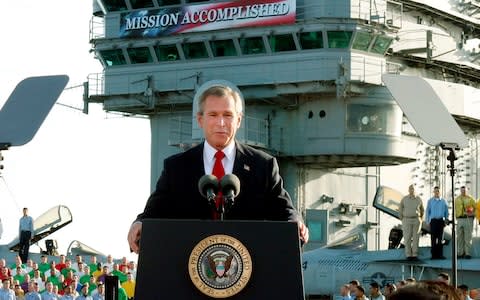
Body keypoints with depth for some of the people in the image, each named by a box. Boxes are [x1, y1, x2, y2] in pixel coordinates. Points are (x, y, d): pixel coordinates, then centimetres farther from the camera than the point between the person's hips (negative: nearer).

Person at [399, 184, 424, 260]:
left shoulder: (419, 199, 2)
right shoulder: (404, 199, -2)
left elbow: (422, 210, 15)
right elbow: (400, 210, 5)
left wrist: (420, 220, 8)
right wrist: (402, 220, 1)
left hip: (416, 220, 1)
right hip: (407, 220, -1)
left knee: (416, 238, -1)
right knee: (407, 238, -4)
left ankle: (415, 255, 5)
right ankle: (408, 255, 3)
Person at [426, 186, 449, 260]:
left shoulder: (444, 201, 8)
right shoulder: (430, 201, 7)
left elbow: (446, 211, 12)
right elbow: (427, 211, 7)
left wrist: (446, 220, 4)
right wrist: (428, 221, 1)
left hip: (441, 221, 1)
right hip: (433, 221, -1)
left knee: (440, 238, 1)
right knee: (433, 238, -4)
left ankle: (440, 254, 4)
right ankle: (434, 254, -1)